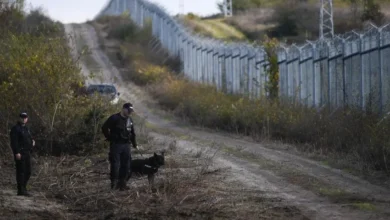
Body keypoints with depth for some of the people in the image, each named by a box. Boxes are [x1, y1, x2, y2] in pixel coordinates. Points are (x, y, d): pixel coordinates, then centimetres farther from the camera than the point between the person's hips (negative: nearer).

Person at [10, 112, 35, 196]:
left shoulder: (26, 129, 18)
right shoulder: (16, 129, -8)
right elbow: (14, 141, -16)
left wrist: (32, 141, 5)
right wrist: (17, 152, -24)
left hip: (27, 153, 9)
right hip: (20, 154, -9)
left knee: (28, 172, 10)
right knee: (21, 171, -8)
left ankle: (23, 188, 20)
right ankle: (21, 190, -6)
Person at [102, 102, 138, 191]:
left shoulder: (130, 120, 12)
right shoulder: (114, 118, -9)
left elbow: (132, 133, 22)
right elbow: (104, 128, -8)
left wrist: (134, 144, 20)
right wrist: (110, 138, -7)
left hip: (126, 145, 6)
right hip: (116, 144, -6)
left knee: (126, 165, 6)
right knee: (115, 164, -7)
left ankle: (122, 183, 13)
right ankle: (114, 183, -3)